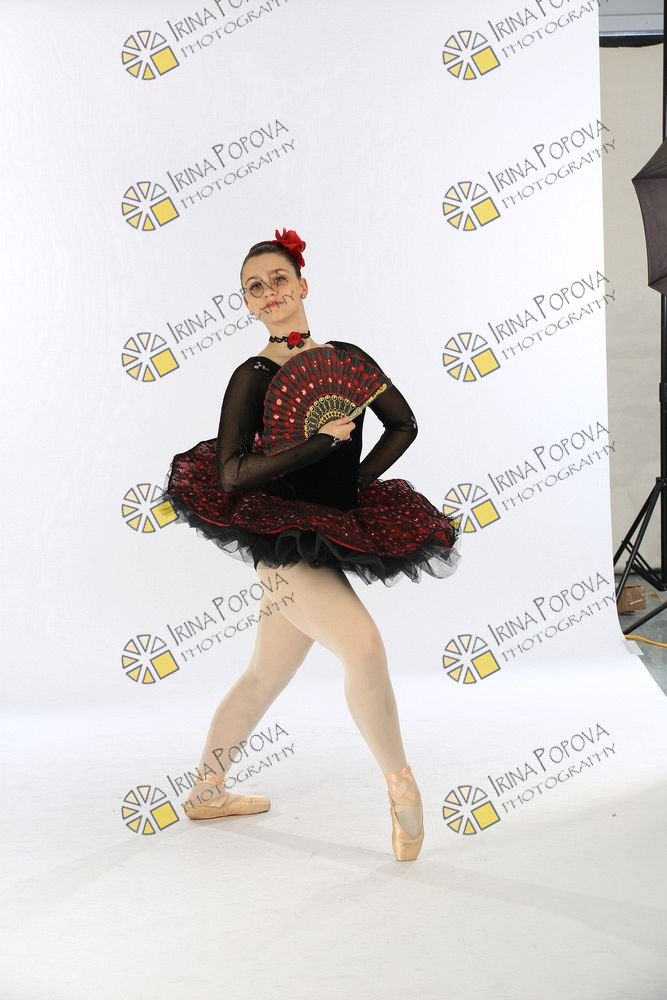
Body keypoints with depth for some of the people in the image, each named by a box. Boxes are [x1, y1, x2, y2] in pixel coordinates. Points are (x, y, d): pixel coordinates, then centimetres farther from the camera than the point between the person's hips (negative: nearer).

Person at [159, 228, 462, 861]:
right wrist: (320, 441, -23)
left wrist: (356, 480, 5)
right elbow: (232, 474, -15)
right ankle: (402, 789, -3)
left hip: (333, 532, 6)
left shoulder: (346, 357, 7)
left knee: (266, 675, 16)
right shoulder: (253, 376, -7)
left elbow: (403, 424, 16)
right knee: (364, 645, -23)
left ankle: (206, 792, 35)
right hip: (283, 539, -6)